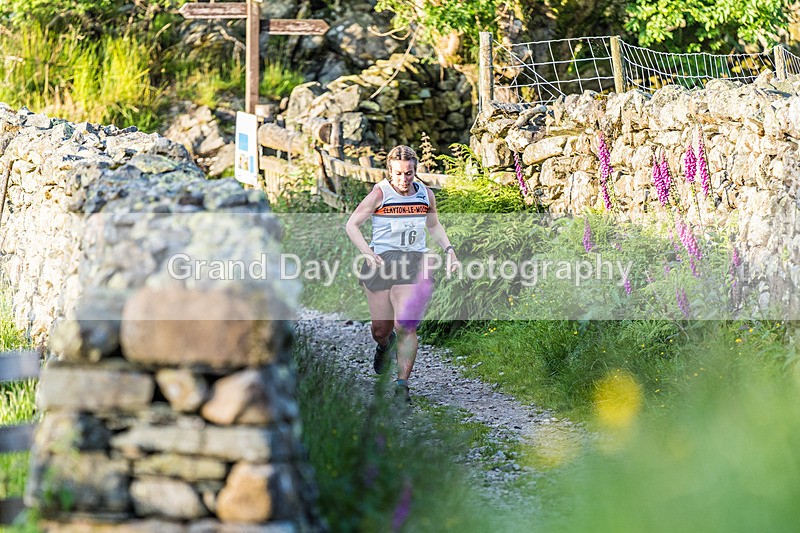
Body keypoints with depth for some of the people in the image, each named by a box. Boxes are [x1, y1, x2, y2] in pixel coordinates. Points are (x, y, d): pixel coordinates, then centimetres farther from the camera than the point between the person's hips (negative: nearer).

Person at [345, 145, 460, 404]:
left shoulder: (426, 194, 5)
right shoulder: (380, 193, -7)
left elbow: (434, 225, 24)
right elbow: (351, 224, -5)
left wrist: (449, 250, 9)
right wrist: (368, 253, -19)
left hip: (414, 262, 1)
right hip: (381, 262, -1)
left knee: (405, 326, -15)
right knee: (381, 330, 6)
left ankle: (402, 384, -12)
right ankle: (385, 345, 44)